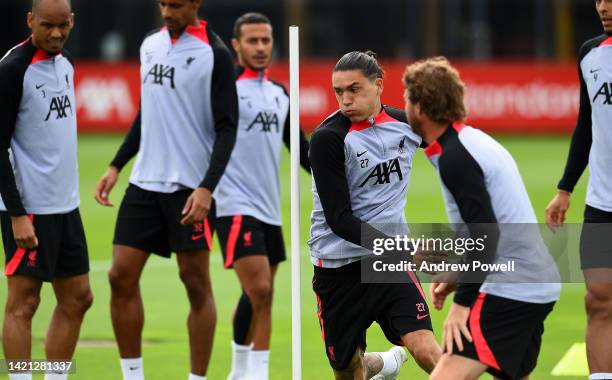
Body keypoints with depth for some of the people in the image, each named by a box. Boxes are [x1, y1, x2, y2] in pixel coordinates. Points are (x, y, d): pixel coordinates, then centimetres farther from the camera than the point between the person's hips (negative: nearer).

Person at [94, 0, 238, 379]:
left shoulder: (214, 53, -8)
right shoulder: (150, 45, 12)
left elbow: (227, 128, -11)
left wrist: (207, 188, -20)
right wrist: (116, 166, 16)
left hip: (191, 186, -6)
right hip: (145, 179, 6)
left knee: (196, 282, -1)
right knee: (121, 276, 1)